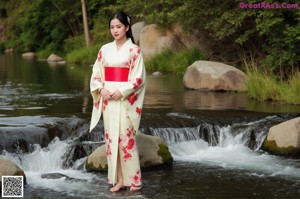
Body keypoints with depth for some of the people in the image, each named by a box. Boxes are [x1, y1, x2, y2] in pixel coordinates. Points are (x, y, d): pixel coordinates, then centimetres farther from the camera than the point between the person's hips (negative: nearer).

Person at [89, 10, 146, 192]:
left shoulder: (134, 50, -3)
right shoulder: (105, 49, 10)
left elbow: (138, 78, -7)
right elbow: (96, 74, 11)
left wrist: (122, 91, -17)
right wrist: (101, 89, -8)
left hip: (126, 100, -5)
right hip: (108, 99, 5)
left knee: (126, 138, -6)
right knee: (111, 138, 4)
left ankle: (134, 179, 4)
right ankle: (119, 179, 9)